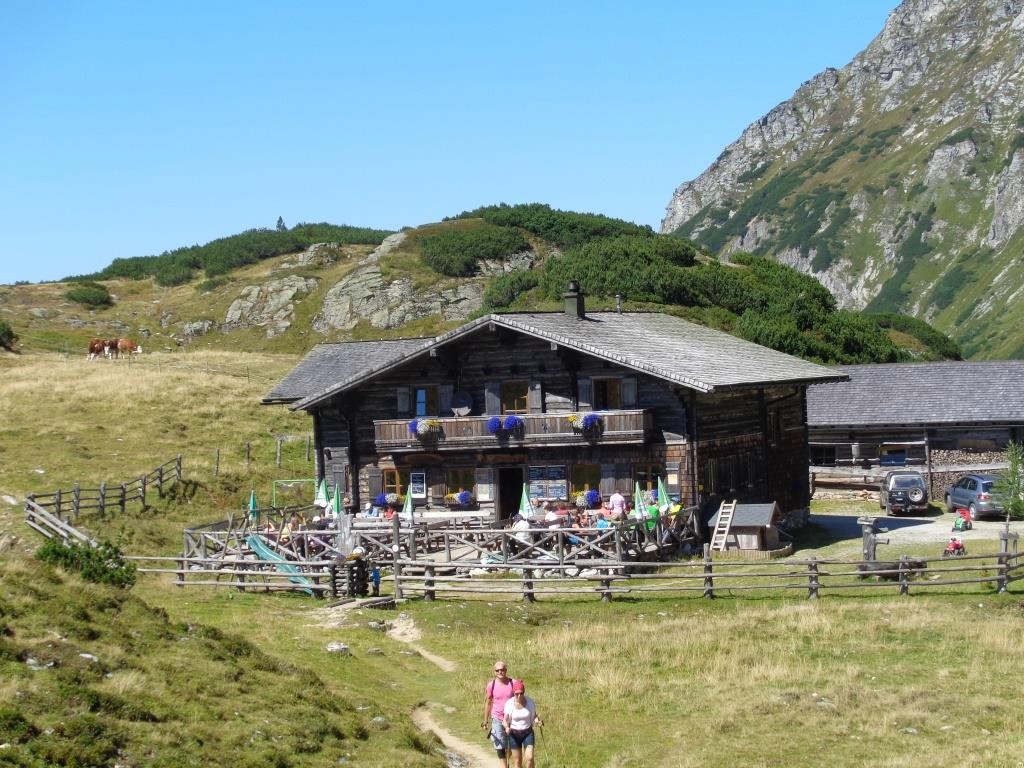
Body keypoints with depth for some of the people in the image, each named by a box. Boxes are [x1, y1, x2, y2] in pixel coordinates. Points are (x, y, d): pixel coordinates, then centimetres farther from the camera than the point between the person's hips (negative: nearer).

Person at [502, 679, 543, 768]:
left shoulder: (530, 702, -10)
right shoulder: (509, 704, -13)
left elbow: (533, 716, 2)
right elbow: (505, 720, -6)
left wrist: (537, 720, -20)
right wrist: (506, 727, -27)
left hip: (528, 733, 0)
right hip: (514, 734, 0)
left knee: (529, 758, -15)